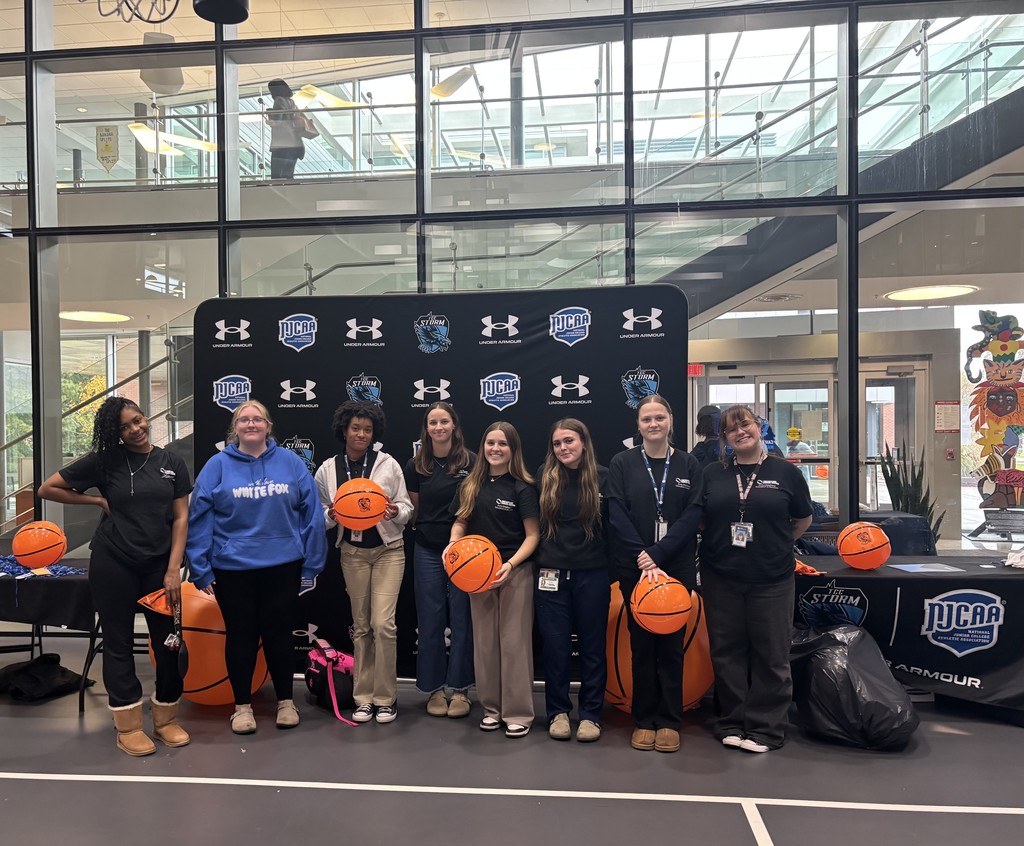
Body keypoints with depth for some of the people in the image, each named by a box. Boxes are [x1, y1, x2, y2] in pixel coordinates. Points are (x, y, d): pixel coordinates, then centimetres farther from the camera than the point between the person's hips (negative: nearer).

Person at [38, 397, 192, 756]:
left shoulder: (171, 463, 2)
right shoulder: (104, 461, -2)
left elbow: (180, 517, 1)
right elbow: (48, 489, 3)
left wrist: (173, 569, -6)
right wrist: (99, 500, -4)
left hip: (159, 564, 2)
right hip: (112, 564, -1)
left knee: (168, 640, 6)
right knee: (119, 642, 6)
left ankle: (166, 718, 23)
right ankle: (128, 726, 18)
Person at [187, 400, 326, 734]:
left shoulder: (290, 463, 0)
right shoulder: (217, 466, -2)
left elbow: (311, 514, 0)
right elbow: (199, 519, -2)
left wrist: (311, 564, -1)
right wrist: (202, 569, -5)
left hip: (283, 566, 1)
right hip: (232, 568, 0)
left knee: (279, 633, 12)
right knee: (240, 636, 11)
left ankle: (285, 701, 30)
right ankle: (242, 705, 28)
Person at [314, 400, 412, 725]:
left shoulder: (388, 464, -6)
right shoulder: (327, 470, 0)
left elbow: (406, 508, 0)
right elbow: (321, 517, 8)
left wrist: (396, 512, -22)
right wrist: (332, 515, -14)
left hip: (388, 550, -2)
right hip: (352, 552, 2)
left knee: (383, 623, -9)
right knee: (361, 626, 10)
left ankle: (385, 697, 8)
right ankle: (363, 697, 22)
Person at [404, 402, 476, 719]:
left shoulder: (471, 461, -5)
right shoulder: (416, 465, 4)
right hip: (428, 549, 2)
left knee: (461, 617, 4)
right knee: (430, 619, 7)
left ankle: (460, 689, 17)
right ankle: (434, 689, 20)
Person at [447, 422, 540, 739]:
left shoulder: (522, 487, -8)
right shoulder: (471, 485, 5)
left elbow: (533, 534, -8)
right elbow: (461, 522, 12)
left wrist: (510, 564, -21)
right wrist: (453, 544, -9)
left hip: (515, 572, -4)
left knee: (514, 641, 1)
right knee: (484, 641, 11)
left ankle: (518, 712, 12)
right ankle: (491, 707, 24)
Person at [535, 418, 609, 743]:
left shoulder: (603, 477, -2)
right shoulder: (544, 476, 3)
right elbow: (533, 521, 8)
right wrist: (538, 562, 4)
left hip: (592, 573, -1)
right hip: (552, 572, 1)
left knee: (592, 645, 9)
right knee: (555, 645, 7)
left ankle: (591, 714, 22)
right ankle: (558, 712, 23)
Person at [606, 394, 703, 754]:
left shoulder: (688, 465, 4)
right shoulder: (622, 464, 1)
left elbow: (692, 515, -5)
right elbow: (617, 515, -5)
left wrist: (656, 555, -15)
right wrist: (642, 559, -15)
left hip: (677, 567, 1)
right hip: (633, 567, -1)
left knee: (672, 643, 7)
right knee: (642, 643, 7)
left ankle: (669, 720, 20)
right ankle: (644, 720, 19)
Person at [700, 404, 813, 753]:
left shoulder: (785, 472, 0)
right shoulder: (713, 474, 4)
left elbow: (803, 519, 12)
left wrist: (775, 545, 9)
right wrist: (724, 543, 4)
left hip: (771, 579, -1)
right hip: (721, 579, 2)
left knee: (771, 654, 6)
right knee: (727, 652, 10)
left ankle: (765, 727, 20)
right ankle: (732, 722, 23)